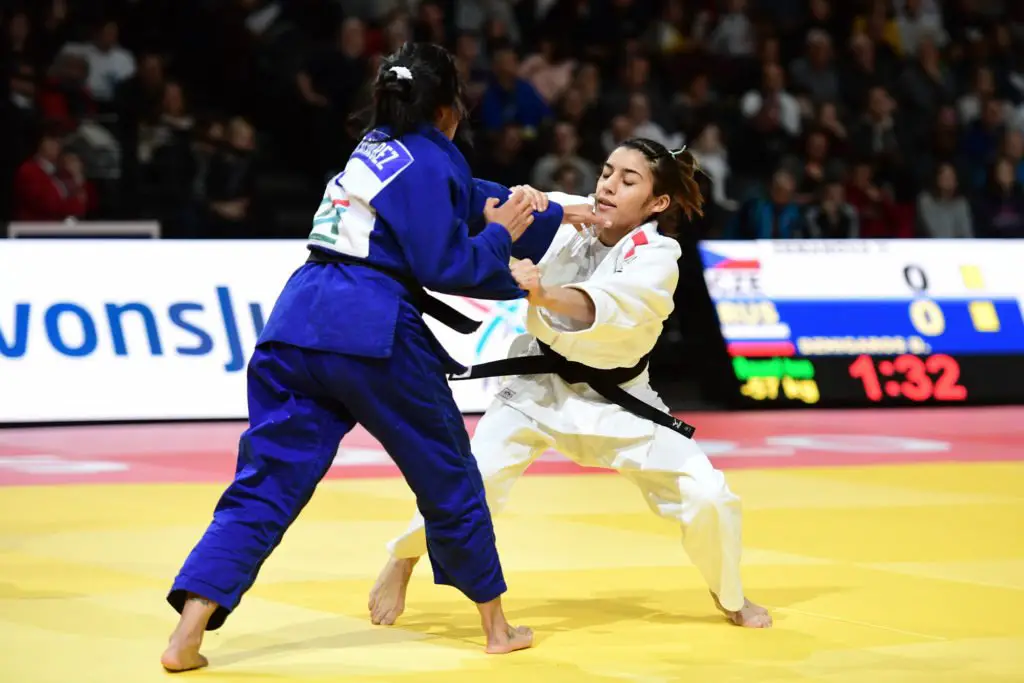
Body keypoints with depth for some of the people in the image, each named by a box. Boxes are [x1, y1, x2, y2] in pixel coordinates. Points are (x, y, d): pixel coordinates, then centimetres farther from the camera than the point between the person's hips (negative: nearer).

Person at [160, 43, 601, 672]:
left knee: (267, 481, 3)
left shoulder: (379, 148, 23)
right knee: (448, 474, 12)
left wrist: (554, 216, 39)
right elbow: (444, 267, -10)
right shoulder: (429, 161, -2)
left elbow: (468, 195, 34)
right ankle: (497, 627, 26)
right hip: (373, 331, -7)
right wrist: (501, 235, 7)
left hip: (298, 320, 7)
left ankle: (188, 632, -13)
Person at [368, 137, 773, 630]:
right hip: (541, 385, 1)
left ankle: (729, 596, 23)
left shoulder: (656, 259, -18)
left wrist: (544, 294, -57)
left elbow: (607, 304, -39)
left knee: (707, 496, -7)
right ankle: (402, 561, 8)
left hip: (617, 399, -1)